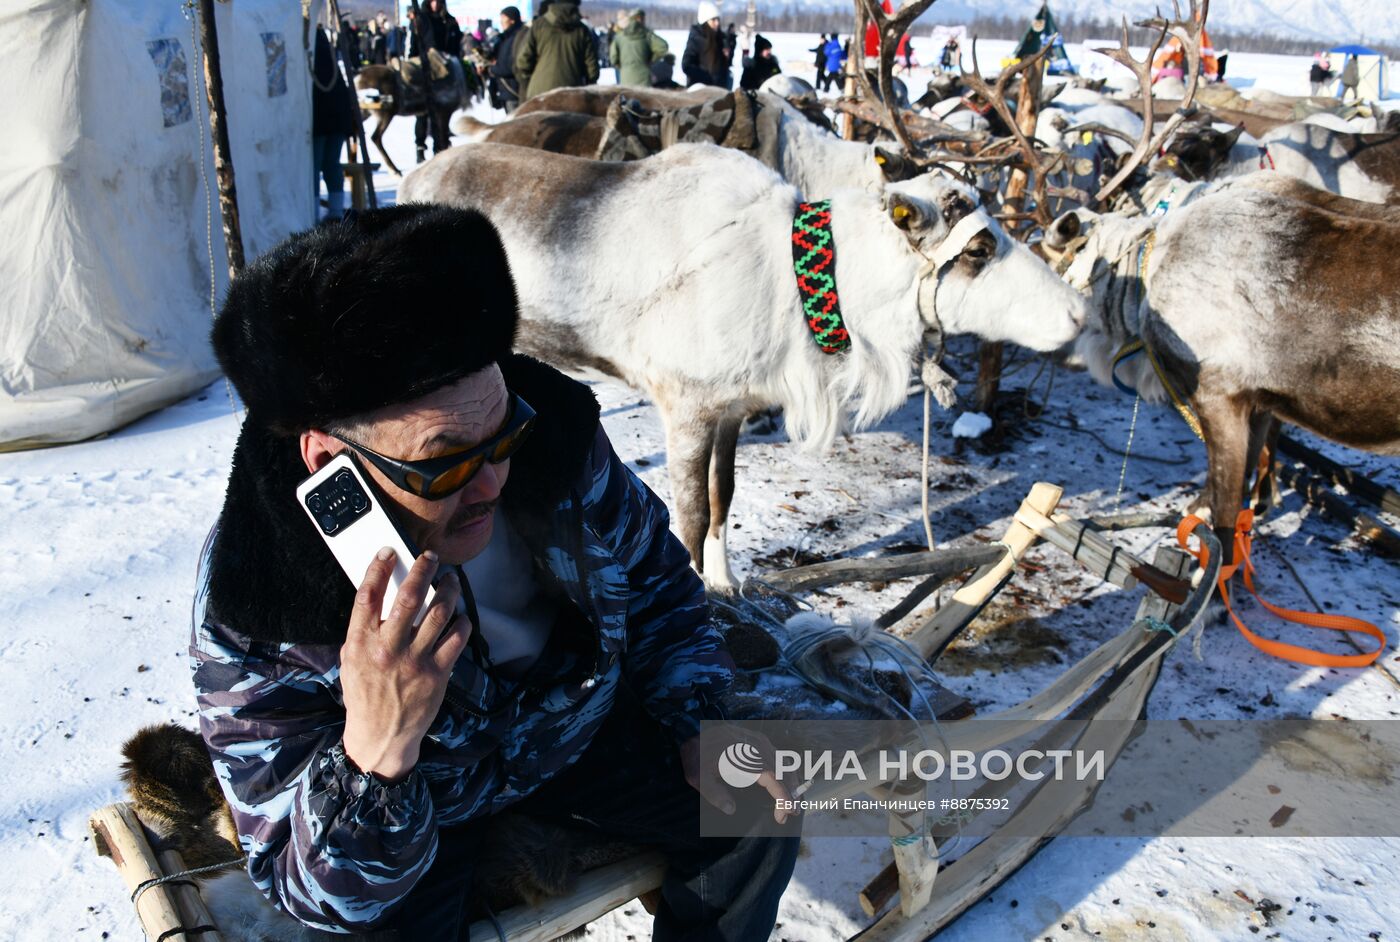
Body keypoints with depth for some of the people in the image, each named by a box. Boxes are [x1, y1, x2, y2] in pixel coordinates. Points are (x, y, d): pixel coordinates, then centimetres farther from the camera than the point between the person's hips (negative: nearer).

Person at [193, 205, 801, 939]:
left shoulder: (555, 434, -24)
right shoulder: (251, 620, -33)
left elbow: (652, 575, -2)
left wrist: (693, 724, -7)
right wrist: (373, 760, -47)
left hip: (574, 726, 3)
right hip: (415, 797, -2)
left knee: (756, 820, -3)